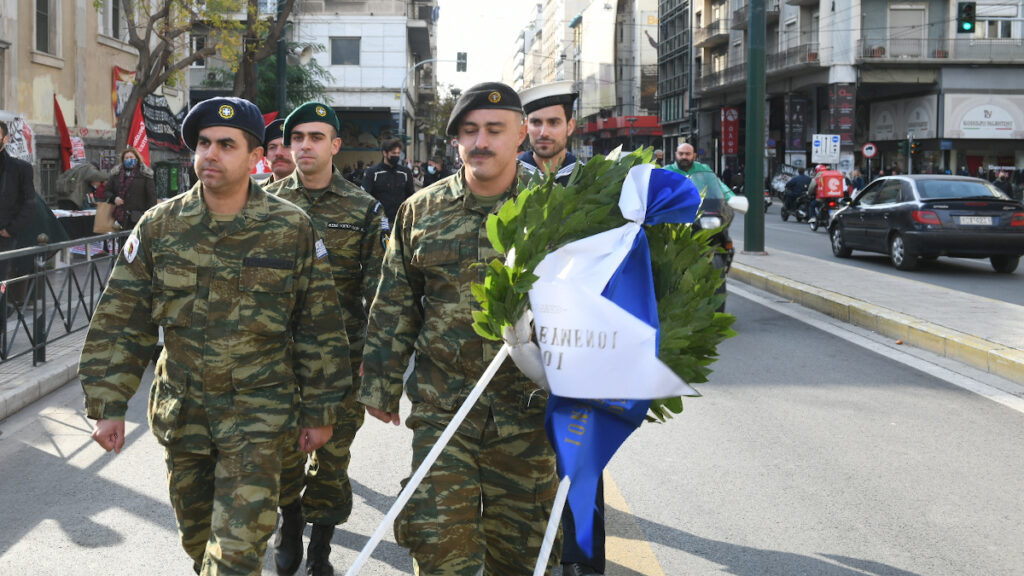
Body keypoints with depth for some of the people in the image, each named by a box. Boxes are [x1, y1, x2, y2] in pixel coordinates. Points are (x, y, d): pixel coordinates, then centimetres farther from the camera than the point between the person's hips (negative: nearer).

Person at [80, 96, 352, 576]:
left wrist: (320, 411, 1)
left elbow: (320, 328, -1)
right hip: (181, 409, 3)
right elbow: (120, 322, 1)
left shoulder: (292, 229, -7)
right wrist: (107, 406, -3)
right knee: (196, 535, 19)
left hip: (257, 415, -3)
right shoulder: (159, 226, -2)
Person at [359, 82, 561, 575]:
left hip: (528, 410, 0)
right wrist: (381, 383, 10)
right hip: (442, 409, 1)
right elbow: (393, 307, 11)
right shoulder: (421, 211, 5)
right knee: (438, 536, -5)